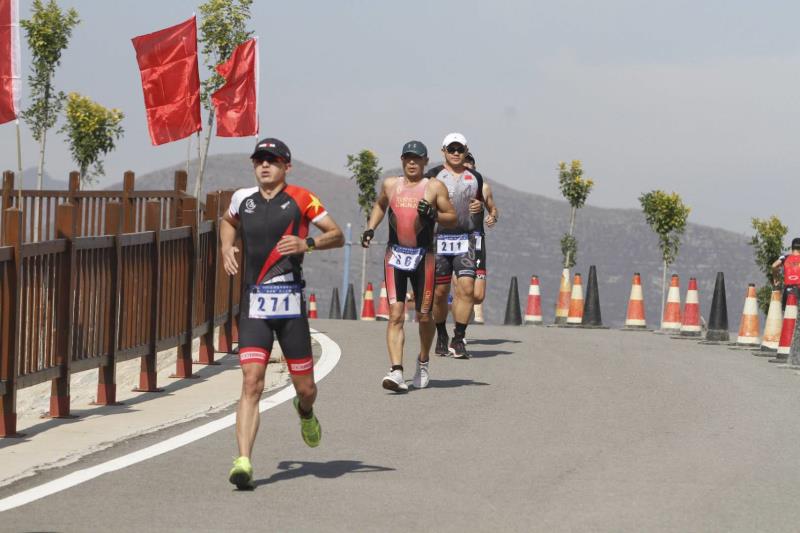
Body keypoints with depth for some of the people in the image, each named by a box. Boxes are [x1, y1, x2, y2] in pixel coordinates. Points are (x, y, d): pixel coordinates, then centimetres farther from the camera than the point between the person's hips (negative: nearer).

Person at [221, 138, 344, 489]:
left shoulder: (300, 199, 0)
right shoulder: (243, 198, 11)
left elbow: (337, 236, 2)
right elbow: (228, 221, 34)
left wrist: (307, 243, -16)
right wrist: (226, 248, 14)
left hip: (289, 302, -1)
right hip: (253, 303, 1)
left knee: (305, 388, 7)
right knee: (251, 383, -14)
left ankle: (305, 413, 45)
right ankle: (243, 462, -21)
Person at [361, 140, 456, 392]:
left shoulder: (434, 187, 1)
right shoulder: (390, 185, 9)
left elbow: (452, 218, 1)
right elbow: (380, 205, 28)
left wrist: (432, 215, -17)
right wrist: (370, 228, 14)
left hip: (422, 257, -1)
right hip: (395, 255, 1)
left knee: (424, 316, 7)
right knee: (395, 315, -11)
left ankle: (423, 363, 33)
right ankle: (396, 371, -20)